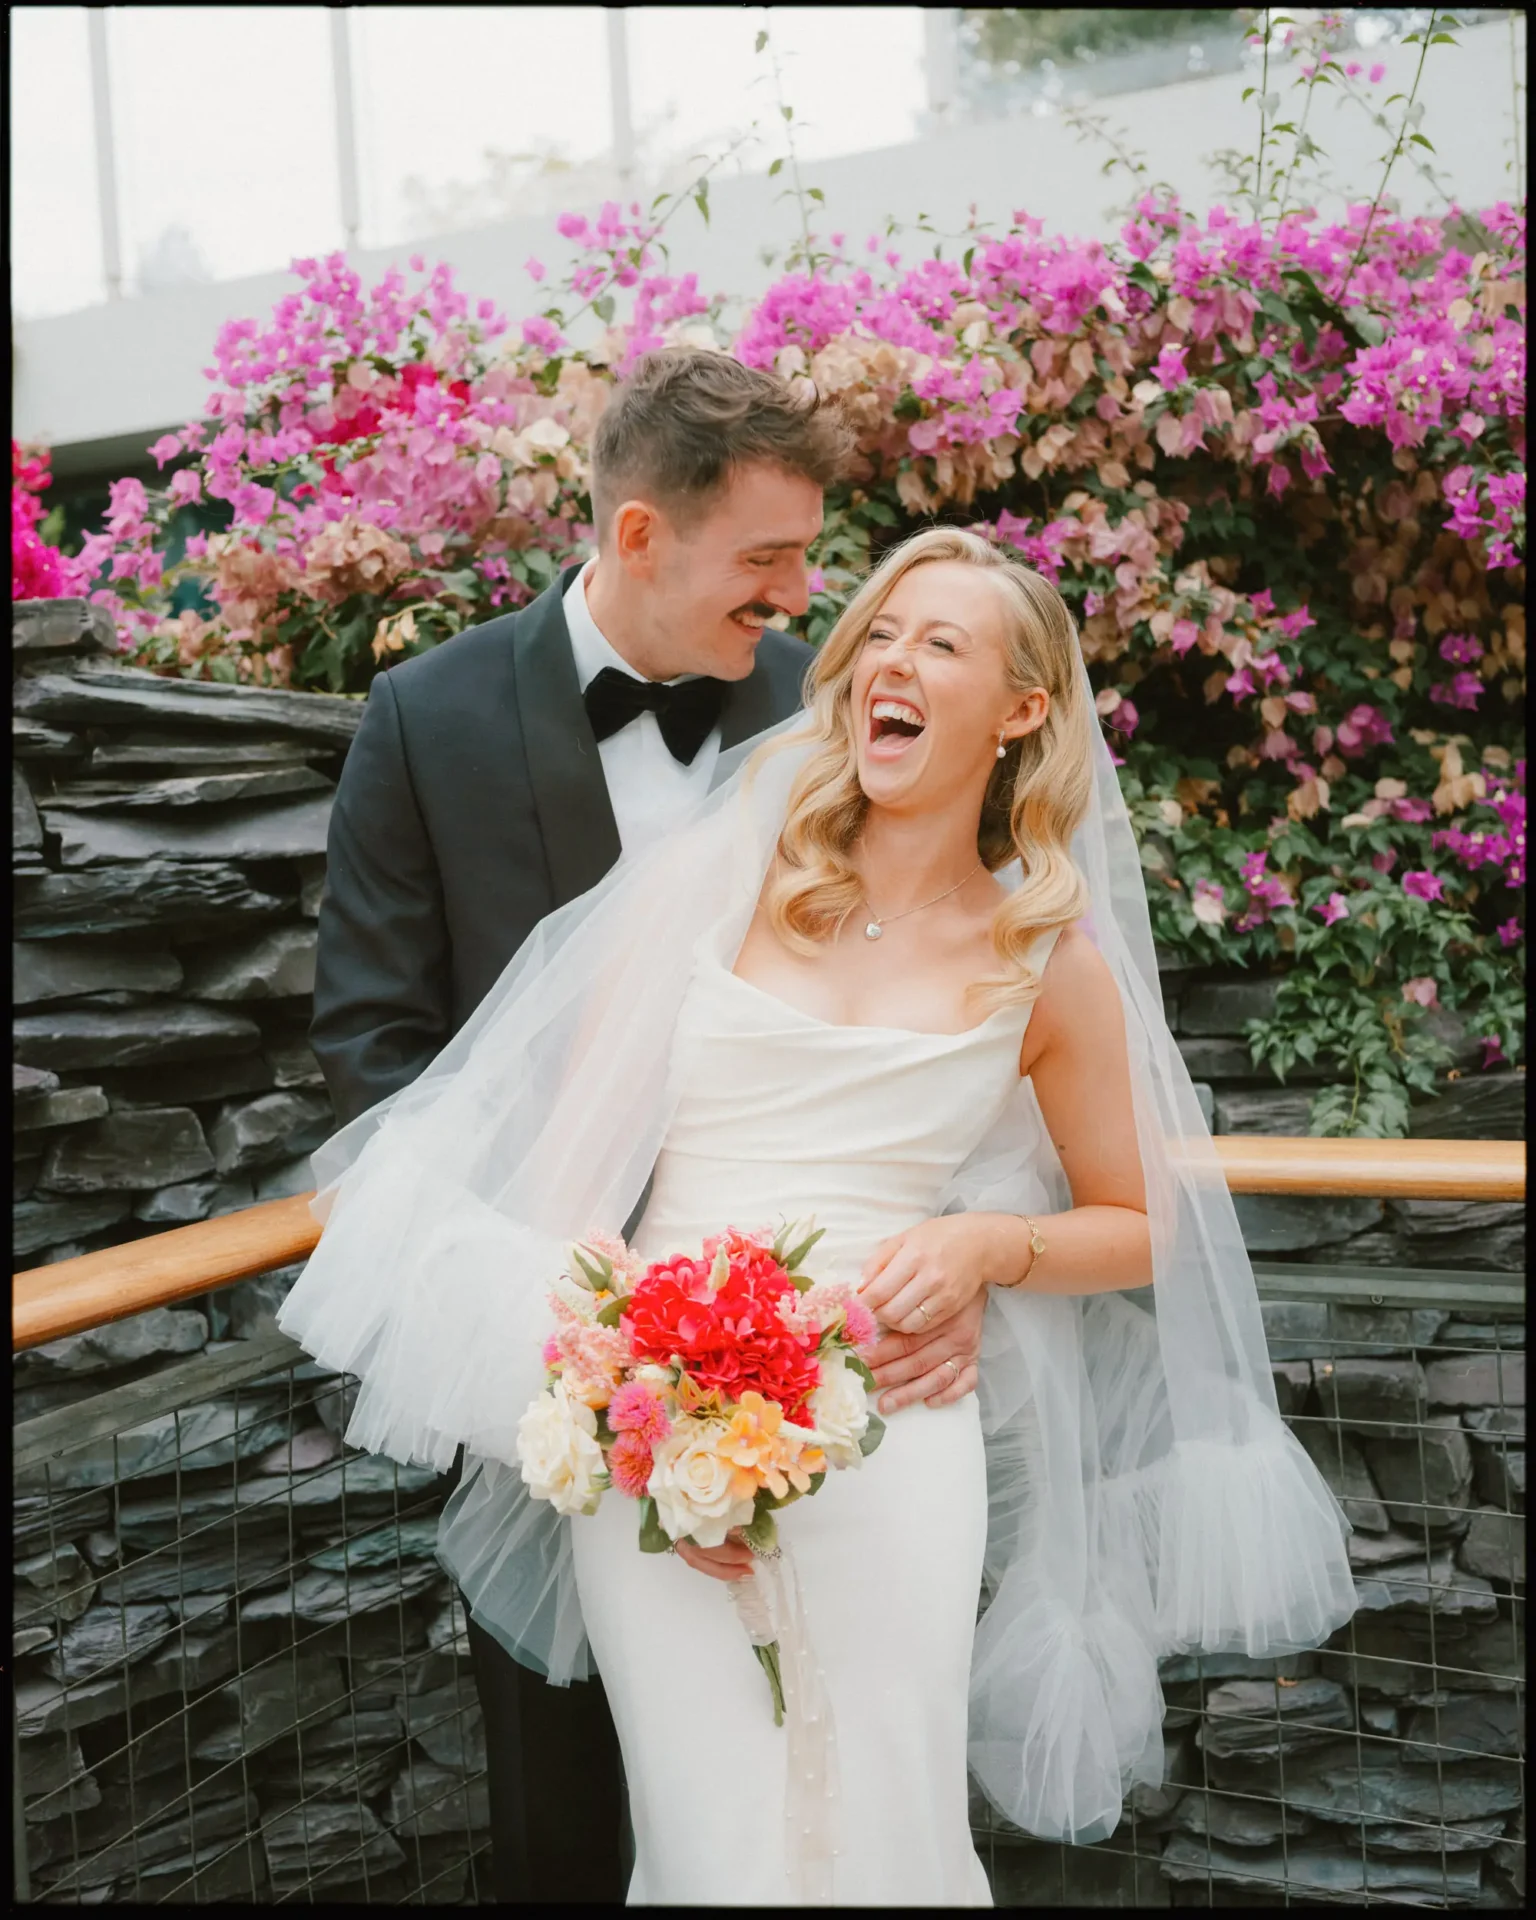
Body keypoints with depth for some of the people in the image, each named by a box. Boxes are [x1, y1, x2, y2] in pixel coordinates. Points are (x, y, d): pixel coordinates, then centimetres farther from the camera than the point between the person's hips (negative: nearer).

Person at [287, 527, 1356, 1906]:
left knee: (888, 1851, 0)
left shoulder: (1050, 966, 5)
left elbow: (1141, 1229, 16)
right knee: (721, 1856, -5)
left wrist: (993, 1240, -5)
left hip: (897, 1431, 1)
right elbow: (566, 1172, 2)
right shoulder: (713, 878, 3)